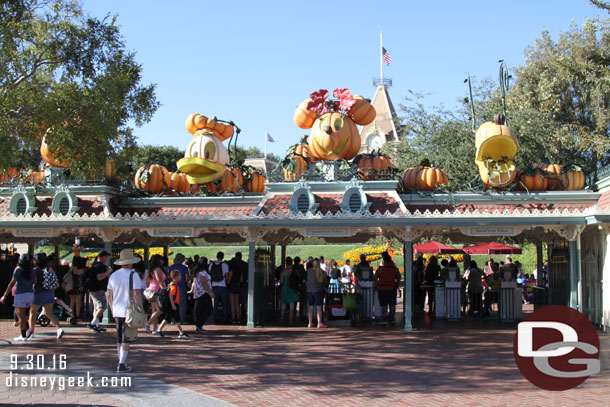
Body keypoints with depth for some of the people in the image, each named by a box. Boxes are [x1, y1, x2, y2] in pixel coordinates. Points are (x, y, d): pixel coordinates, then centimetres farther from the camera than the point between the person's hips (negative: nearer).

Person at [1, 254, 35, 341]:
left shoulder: (18, 270, -9)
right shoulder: (32, 271, 8)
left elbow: (12, 283, -10)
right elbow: (35, 283, 12)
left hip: (21, 295, -6)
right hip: (30, 294, 6)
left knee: (21, 316, -1)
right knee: (19, 314, 19)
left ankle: (23, 336, -1)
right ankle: (28, 329, 4)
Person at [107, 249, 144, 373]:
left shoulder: (113, 275, 8)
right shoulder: (133, 275, -10)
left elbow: (109, 295, 12)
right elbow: (136, 294, -16)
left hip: (117, 311, 6)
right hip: (129, 311, -6)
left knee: (119, 339, 16)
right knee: (126, 339, -1)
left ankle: (121, 363, 21)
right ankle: (121, 365, -3)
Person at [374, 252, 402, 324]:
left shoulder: (381, 268, -6)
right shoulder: (395, 268, 3)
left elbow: (375, 278, -1)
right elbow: (398, 279, 8)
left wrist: (377, 286, 10)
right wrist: (396, 286, 16)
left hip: (383, 288, -3)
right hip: (392, 288, 3)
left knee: (384, 305, -1)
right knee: (392, 305, 9)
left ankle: (384, 318, -1)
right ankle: (392, 318, 14)